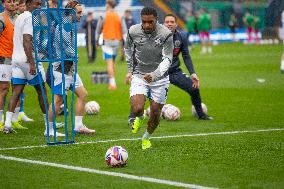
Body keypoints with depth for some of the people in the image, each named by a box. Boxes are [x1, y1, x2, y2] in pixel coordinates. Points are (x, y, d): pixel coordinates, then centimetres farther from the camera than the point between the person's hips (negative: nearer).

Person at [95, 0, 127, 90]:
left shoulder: (103, 16, -6)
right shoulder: (119, 17, 3)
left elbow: (98, 30, 1)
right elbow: (124, 31, -1)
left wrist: (97, 40, 13)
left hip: (107, 41, -4)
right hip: (116, 41, 4)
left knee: (110, 63, -7)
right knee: (112, 63, 17)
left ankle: (112, 83, -15)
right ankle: (111, 82, 21)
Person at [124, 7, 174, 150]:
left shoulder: (166, 34, -17)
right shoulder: (133, 31, -10)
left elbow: (167, 59, -16)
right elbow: (128, 49, 12)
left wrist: (154, 74, -31)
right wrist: (130, 70, 12)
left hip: (159, 78, 0)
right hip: (139, 76, 0)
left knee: (155, 114, 6)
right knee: (137, 109, -19)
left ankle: (146, 138, 35)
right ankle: (139, 119, 20)